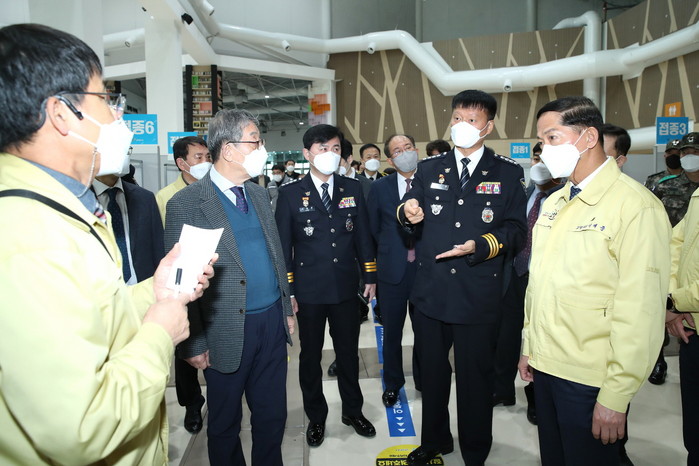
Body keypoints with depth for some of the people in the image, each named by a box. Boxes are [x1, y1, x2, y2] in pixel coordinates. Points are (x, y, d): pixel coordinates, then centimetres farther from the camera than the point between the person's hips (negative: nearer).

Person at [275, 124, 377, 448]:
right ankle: (315, 418, 33)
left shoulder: (352, 189, 4)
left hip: (345, 287, 2)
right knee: (310, 356, 13)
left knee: (348, 351, 16)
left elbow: (362, 235, 7)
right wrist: (287, 289, -5)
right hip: (309, 289, -2)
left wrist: (370, 276, 5)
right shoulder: (290, 194, -4)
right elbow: (283, 245, -3)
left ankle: (352, 411, 37)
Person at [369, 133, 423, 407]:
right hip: (393, 270, 1)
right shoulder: (379, 187, 1)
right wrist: (390, 252, 8)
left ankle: (424, 380, 35)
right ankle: (392, 384, 32)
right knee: (392, 332, 12)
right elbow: (374, 229, 9)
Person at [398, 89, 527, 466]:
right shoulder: (428, 169, 8)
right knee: (432, 371, 18)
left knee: (475, 376, 12)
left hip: (478, 295, -2)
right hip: (431, 290, 3)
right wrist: (408, 212, -16)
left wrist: (480, 246, -19)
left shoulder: (509, 173, 2)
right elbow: (412, 222, 7)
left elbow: (516, 229, -3)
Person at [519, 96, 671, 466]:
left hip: (590, 379, -6)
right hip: (544, 366, 6)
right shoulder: (554, 202, 8)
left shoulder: (635, 206, -15)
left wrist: (616, 396, -15)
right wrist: (529, 345, 12)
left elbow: (640, 309, -17)